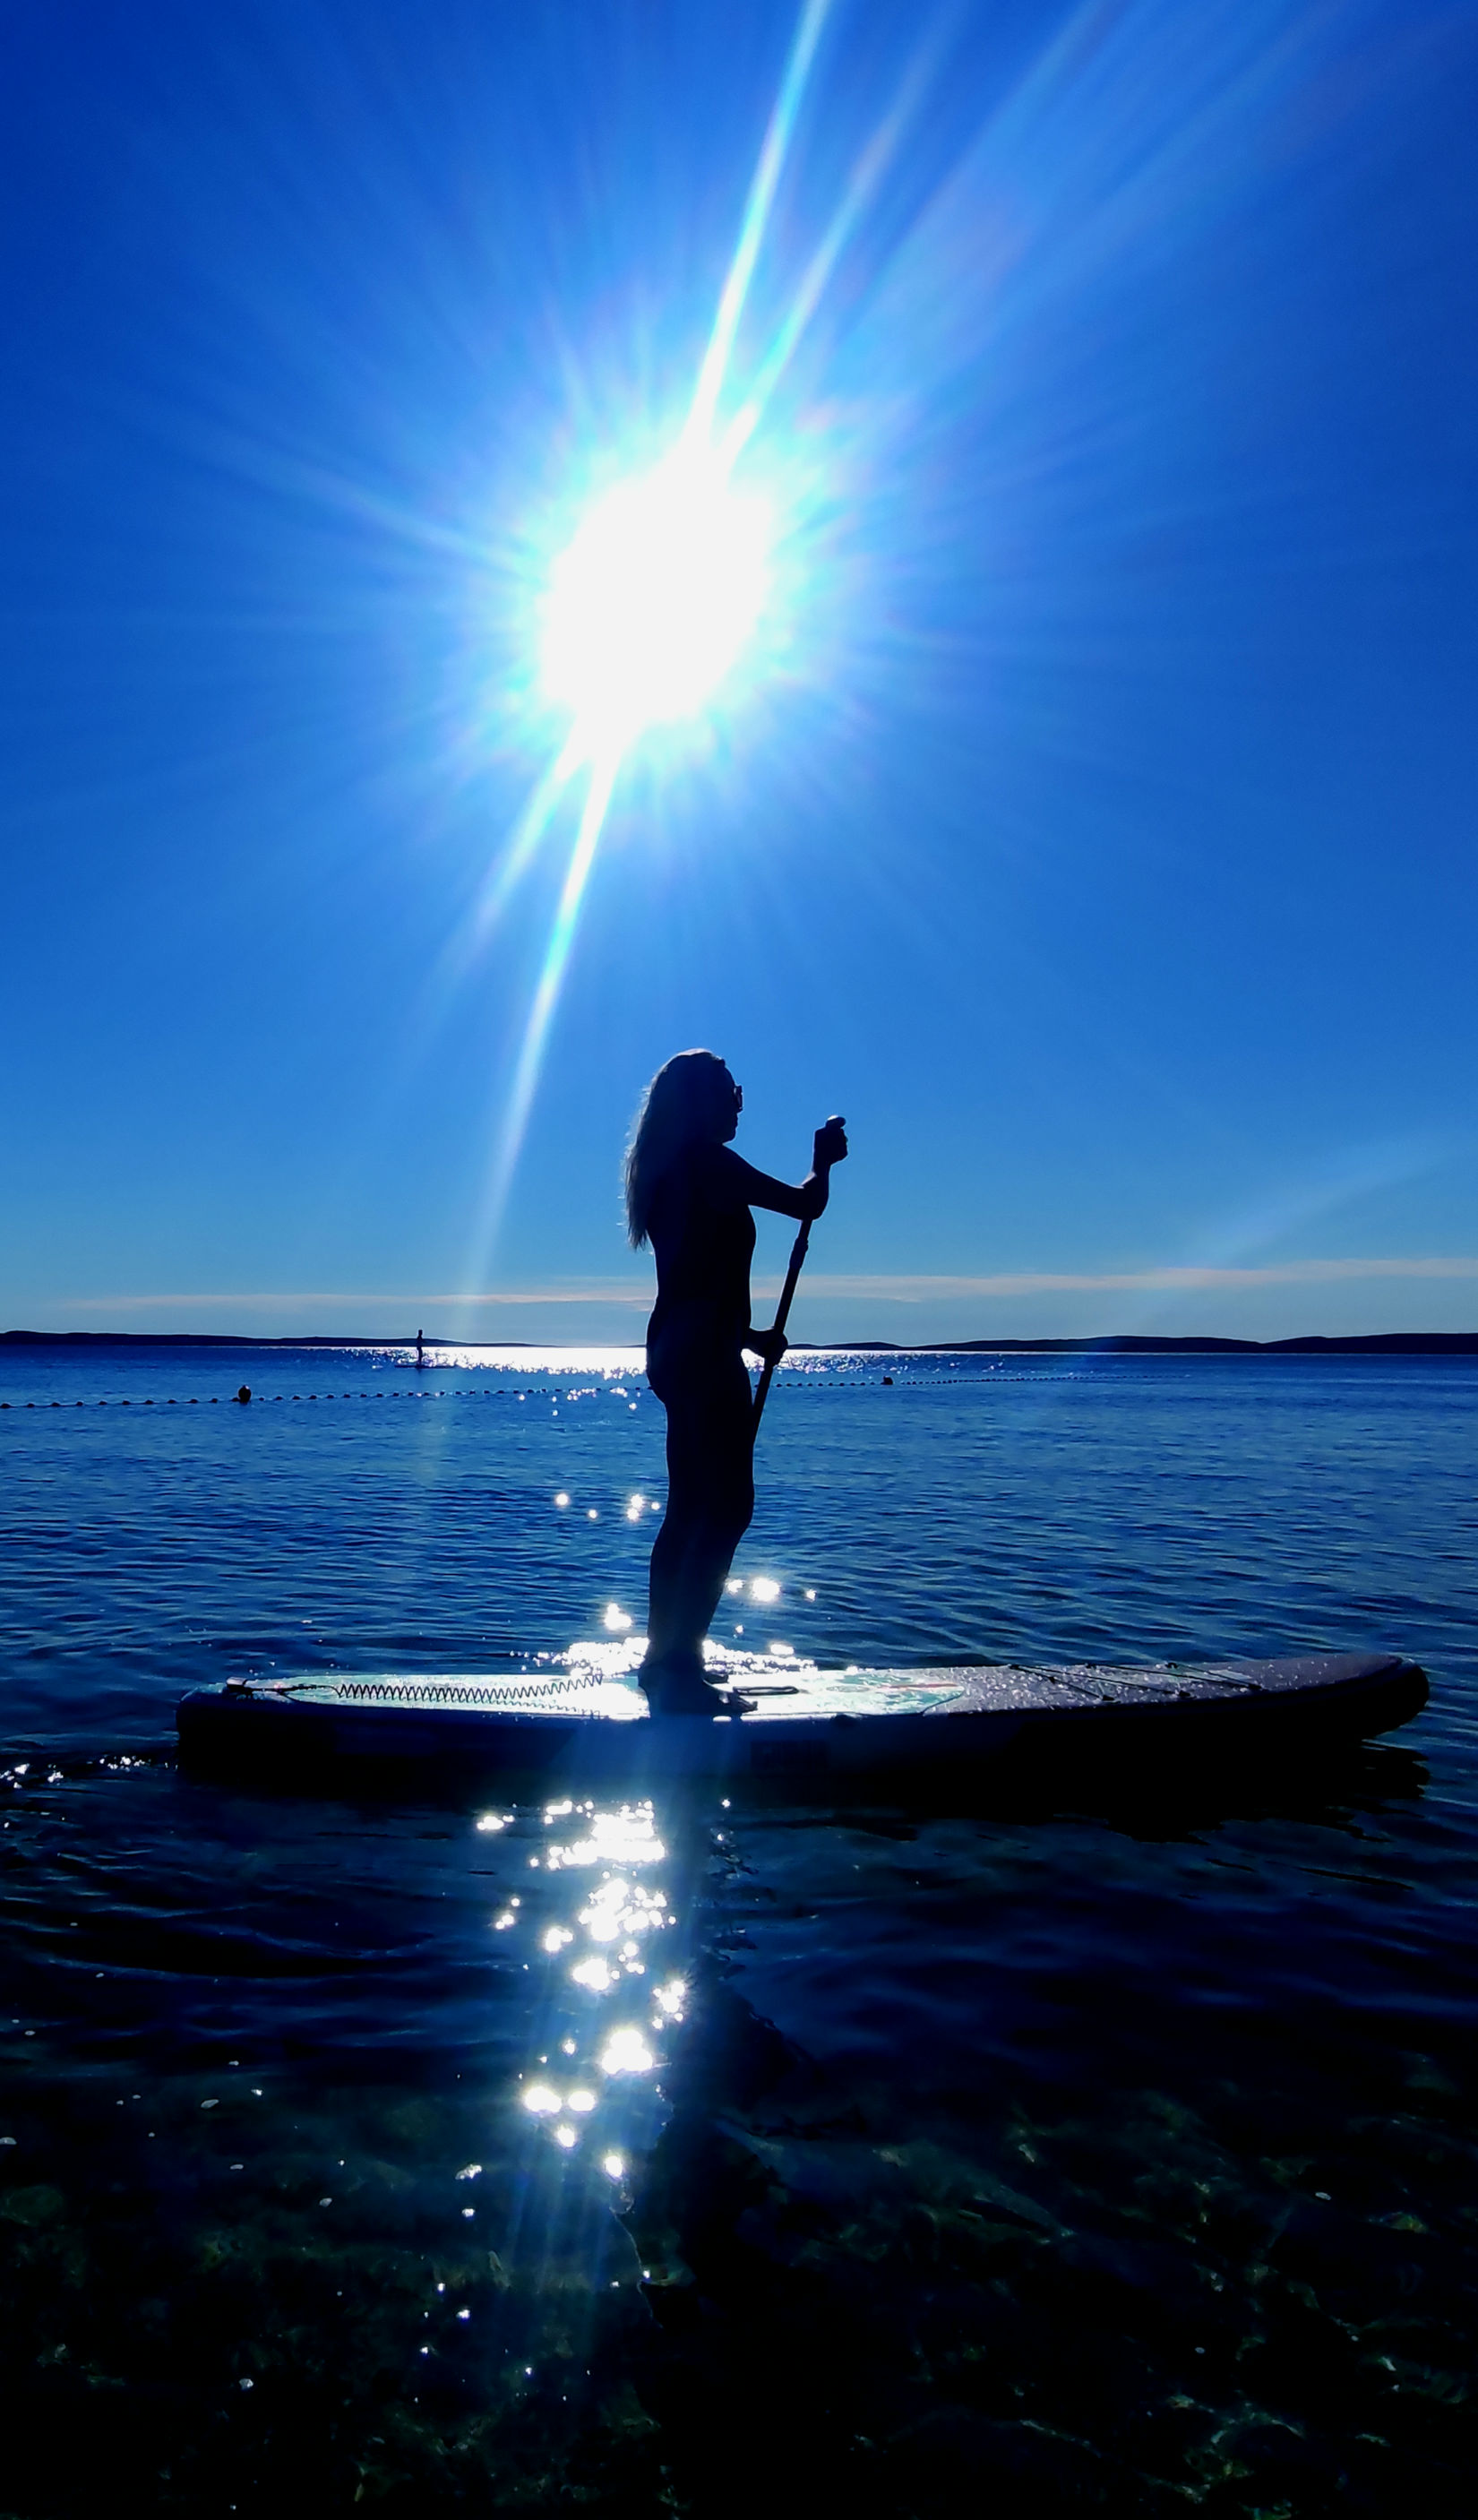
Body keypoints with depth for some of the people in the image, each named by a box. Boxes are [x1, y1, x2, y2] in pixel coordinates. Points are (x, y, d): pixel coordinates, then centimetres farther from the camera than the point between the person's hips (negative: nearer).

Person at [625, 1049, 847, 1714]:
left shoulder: (668, 1173, 18)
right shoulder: (710, 1163, -11)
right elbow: (805, 1205, -11)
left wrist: (748, 1337, 28)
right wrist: (823, 1160, 9)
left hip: (674, 1352, 10)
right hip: (705, 1355, -10)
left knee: (689, 1508, 13)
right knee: (728, 1507, -9)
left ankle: (664, 1659, 19)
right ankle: (676, 1666, -9)